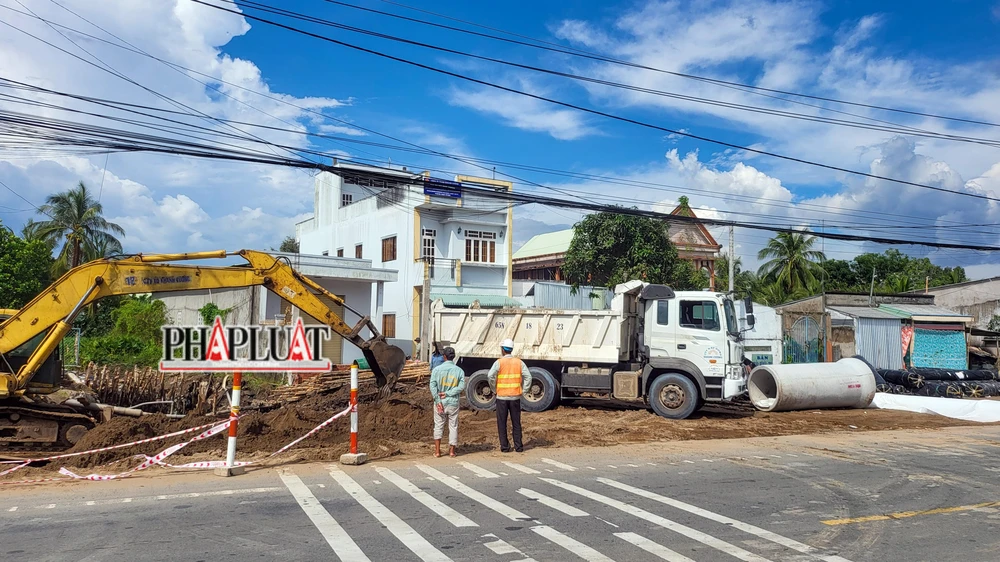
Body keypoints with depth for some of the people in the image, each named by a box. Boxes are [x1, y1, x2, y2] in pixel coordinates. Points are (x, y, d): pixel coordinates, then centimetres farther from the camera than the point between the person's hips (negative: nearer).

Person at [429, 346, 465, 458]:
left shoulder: (437, 369, -4)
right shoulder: (459, 370, -1)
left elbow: (433, 386, -11)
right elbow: (461, 386, -11)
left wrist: (438, 401, -11)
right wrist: (447, 393, -11)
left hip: (440, 402, 0)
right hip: (453, 403, 0)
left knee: (438, 426, 10)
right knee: (453, 426, 11)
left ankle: (437, 450, 7)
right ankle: (452, 450, 15)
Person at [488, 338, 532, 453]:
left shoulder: (499, 362, -7)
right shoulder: (519, 362, 2)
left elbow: (491, 376, -18)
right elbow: (528, 377, -3)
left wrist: (494, 390, -4)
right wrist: (523, 390, 3)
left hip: (502, 397, -2)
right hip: (515, 397, 3)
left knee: (502, 423, 8)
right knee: (516, 423, 11)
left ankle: (504, 447, 9)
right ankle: (518, 446, 12)